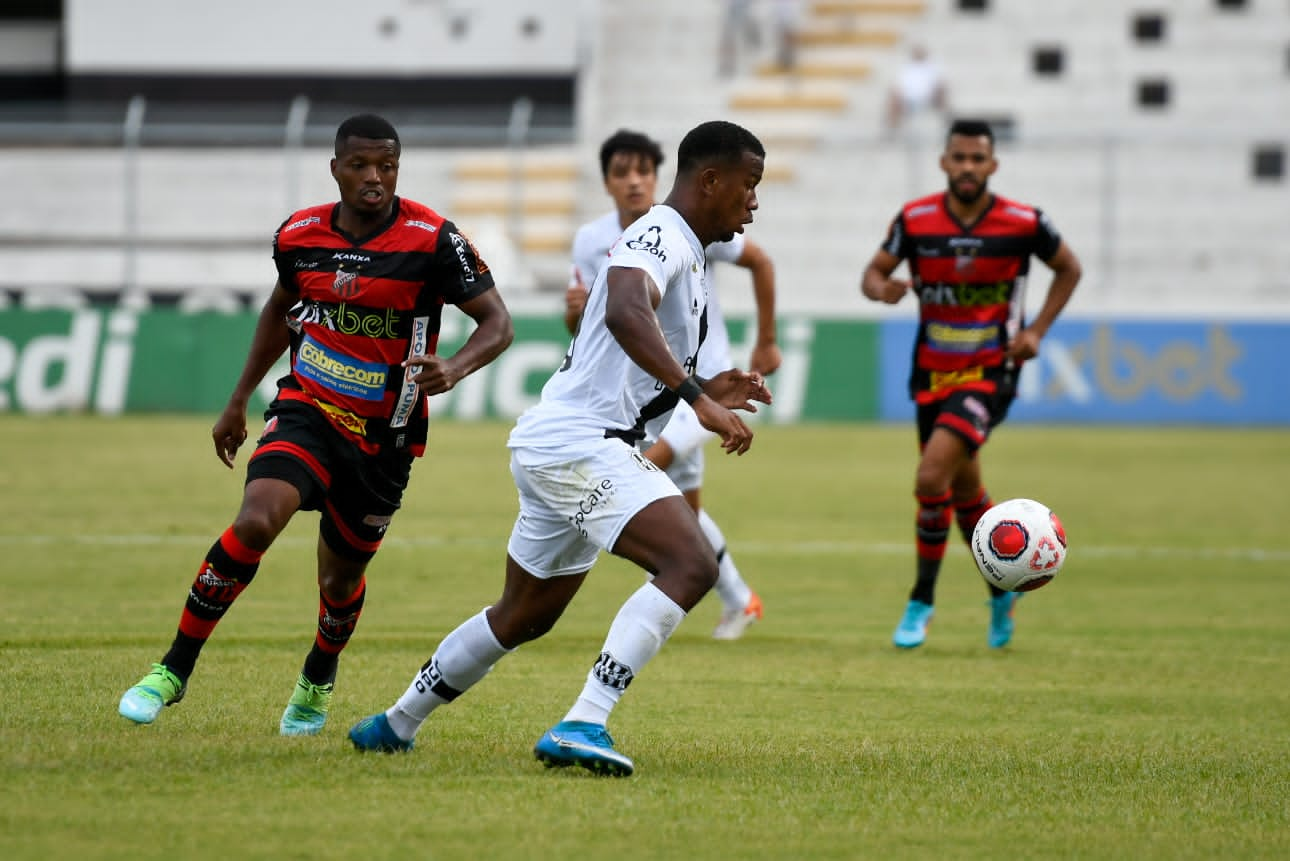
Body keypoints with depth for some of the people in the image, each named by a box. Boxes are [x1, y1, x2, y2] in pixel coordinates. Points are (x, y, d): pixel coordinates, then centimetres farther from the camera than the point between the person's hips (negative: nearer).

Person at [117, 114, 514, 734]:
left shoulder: (433, 240, -14)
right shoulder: (298, 235, -2)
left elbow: (497, 322, -12)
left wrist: (454, 369, -33)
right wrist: (239, 400, 21)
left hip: (384, 435, -1)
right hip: (307, 411, 1)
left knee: (341, 576, 10)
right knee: (255, 523, -24)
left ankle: (318, 679, 44)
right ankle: (173, 671, -13)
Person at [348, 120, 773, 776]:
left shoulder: (686, 255, 22)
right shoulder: (660, 236, -11)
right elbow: (625, 313, -34)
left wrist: (708, 391, 14)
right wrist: (696, 397, -39)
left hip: (553, 445, 11)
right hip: (579, 443, -11)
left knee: (526, 615, 23)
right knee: (690, 564, -25)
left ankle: (394, 725, 38)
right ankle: (582, 725, -32)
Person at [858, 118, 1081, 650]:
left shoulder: (1023, 223, -10)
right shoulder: (916, 220, -5)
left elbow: (1068, 268, 7)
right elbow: (874, 272, 5)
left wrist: (1037, 330, -4)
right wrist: (881, 288, -19)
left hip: (991, 373, -4)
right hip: (932, 372, 4)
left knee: (931, 476, -21)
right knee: (963, 489, 15)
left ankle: (922, 599, -6)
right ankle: (1002, 591, 38)